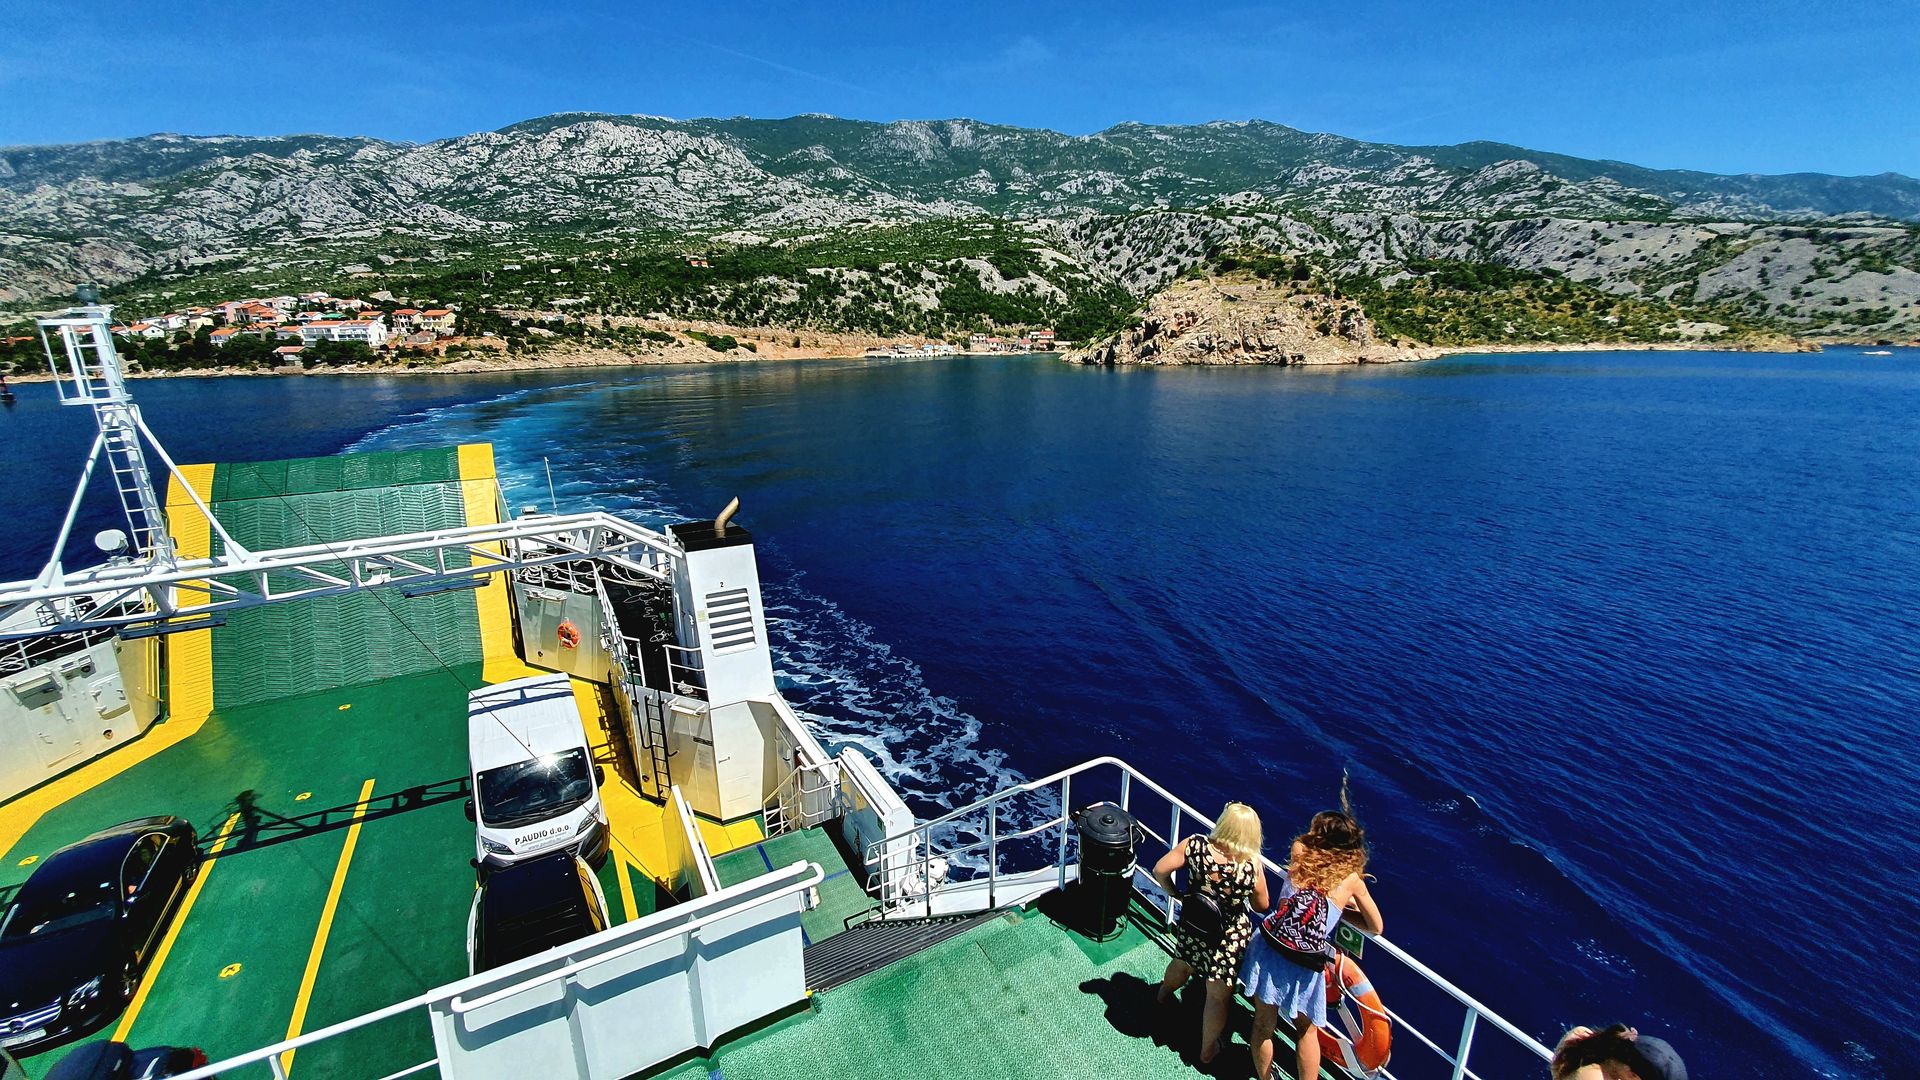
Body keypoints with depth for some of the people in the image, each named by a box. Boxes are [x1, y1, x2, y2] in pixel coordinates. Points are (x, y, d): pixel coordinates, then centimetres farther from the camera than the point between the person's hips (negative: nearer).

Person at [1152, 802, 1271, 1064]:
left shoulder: (1195, 845, -24)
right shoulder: (1252, 865, -27)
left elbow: (1159, 871, -18)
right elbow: (1261, 905, -8)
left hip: (1190, 927, 3)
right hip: (1229, 940, -3)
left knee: (1182, 963, 34)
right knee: (1219, 996, 21)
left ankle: (1164, 993, 63)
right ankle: (1208, 1049, 42)